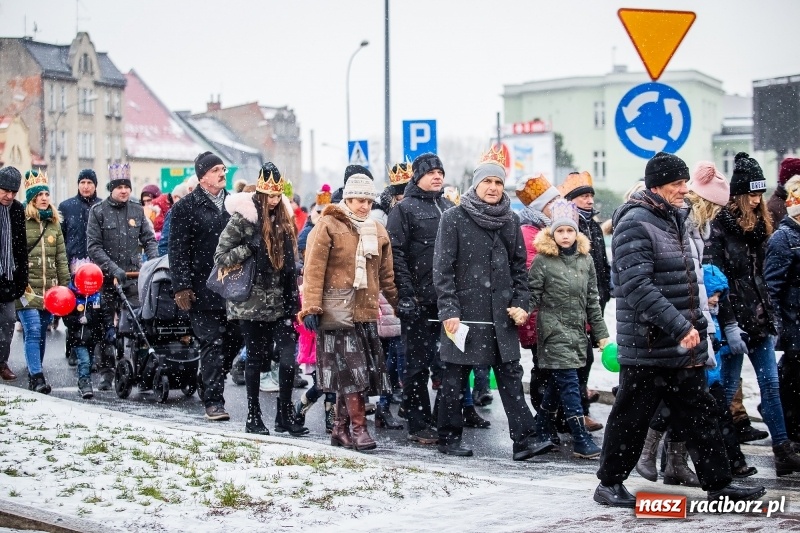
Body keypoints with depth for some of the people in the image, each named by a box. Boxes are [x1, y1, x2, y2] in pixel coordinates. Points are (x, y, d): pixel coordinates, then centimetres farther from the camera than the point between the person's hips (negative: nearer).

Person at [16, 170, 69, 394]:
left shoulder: (54, 223, 14)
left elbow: (61, 258, 16)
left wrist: (65, 285, 10)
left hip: (49, 289, 5)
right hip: (27, 288, -5)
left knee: (41, 333, 10)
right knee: (33, 331, -13)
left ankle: (34, 374, 21)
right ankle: (37, 377, -17)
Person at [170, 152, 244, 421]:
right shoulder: (186, 207, -1)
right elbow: (178, 250, -4)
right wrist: (182, 286, -12)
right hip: (203, 287, -5)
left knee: (234, 339, 6)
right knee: (213, 343, -5)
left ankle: (211, 385, 26)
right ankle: (213, 400, 1)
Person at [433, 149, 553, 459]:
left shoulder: (511, 221, 11)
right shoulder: (454, 219, -3)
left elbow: (519, 267, 14)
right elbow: (443, 268, -6)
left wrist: (521, 304, 2)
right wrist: (448, 311, -13)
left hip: (501, 314, 4)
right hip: (464, 312, -4)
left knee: (511, 376, 0)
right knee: (455, 379, 5)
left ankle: (523, 441, -2)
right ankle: (449, 439, 15)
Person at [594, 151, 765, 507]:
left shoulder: (674, 219, 15)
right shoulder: (635, 224, -16)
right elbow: (638, 287, -25)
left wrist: (696, 328, 20)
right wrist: (680, 327, -27)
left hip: (684, 346, 9)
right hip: (648, 346, -9)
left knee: (699, 415, 11)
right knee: (632, 417, 2)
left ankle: (717, 483, 16)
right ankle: (609, 484, 16)